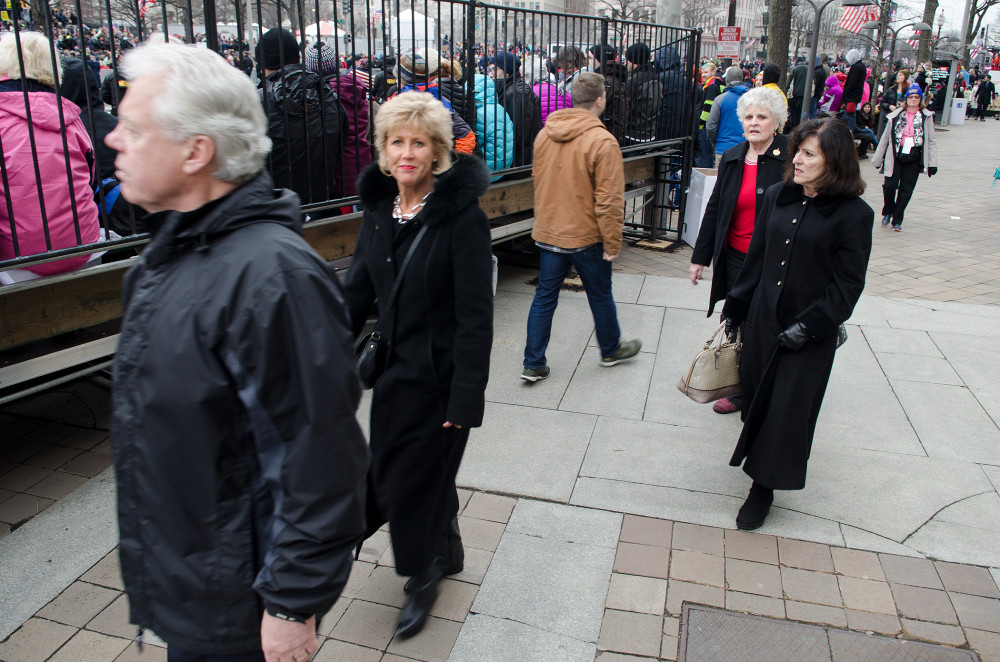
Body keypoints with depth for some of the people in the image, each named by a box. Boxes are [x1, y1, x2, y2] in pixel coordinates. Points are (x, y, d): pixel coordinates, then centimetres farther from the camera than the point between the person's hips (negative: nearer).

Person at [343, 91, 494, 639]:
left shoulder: (462, 217, -18)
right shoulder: (379, 208, 2)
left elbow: (475, 316, -19)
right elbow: (358, 291, 10)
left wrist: (466, 397, -20)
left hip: (441, 374, -7)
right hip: (395, 368, 7)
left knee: (417, 475, 5)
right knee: (390, 468, 18)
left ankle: (425, 574, 34)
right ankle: (447, 551, 45)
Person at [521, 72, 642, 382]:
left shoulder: (544, 134, 2)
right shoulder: (602, 141, -18)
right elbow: (609, 200, -20)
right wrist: (613, 243, -10)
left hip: (547, 233, 5)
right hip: (585, 236, -5)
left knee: (544, 297, 11)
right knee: (600, 296, 15)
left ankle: (533, 364, 14)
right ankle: (611, 350, 36)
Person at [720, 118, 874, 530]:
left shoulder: (854, 214, -12)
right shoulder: (777, 196, 3)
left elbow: (847, 285, -10)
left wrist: (809, 326, -16)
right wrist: (734, 308, 11)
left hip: (810, 333, -4)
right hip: (762, 320, 5)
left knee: (787, 409, 3)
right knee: (756, 398, 13)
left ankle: (764, 486, 17)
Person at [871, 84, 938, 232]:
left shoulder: (926, 117, 3)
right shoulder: (896, 116, 3)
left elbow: (931, 141, 5)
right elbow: (885, 139, 10)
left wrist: (932, 163, 1)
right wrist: (877, 159, 10)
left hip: (914, 159, 0)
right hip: (896, 156, 0)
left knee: (906, 189, 1)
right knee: (890, 186, -10)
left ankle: (897, 221, 12)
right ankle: (887, 213, 17)